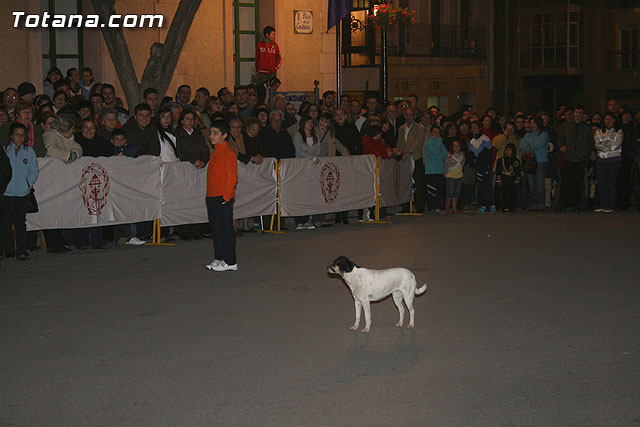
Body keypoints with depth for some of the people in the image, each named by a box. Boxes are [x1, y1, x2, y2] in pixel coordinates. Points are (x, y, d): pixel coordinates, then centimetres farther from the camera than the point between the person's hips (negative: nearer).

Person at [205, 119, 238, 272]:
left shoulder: (228, 153, -12)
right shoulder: (215, 153, 16)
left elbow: (232, 177, -16)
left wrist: (226, 197, -18)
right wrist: (209, 195, 18)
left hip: (223, 198, -9)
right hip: (212, 197, 9)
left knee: (226, 229, -5)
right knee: (216, 228, 13)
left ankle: (230, 262, -2)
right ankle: (218, 258, 21)